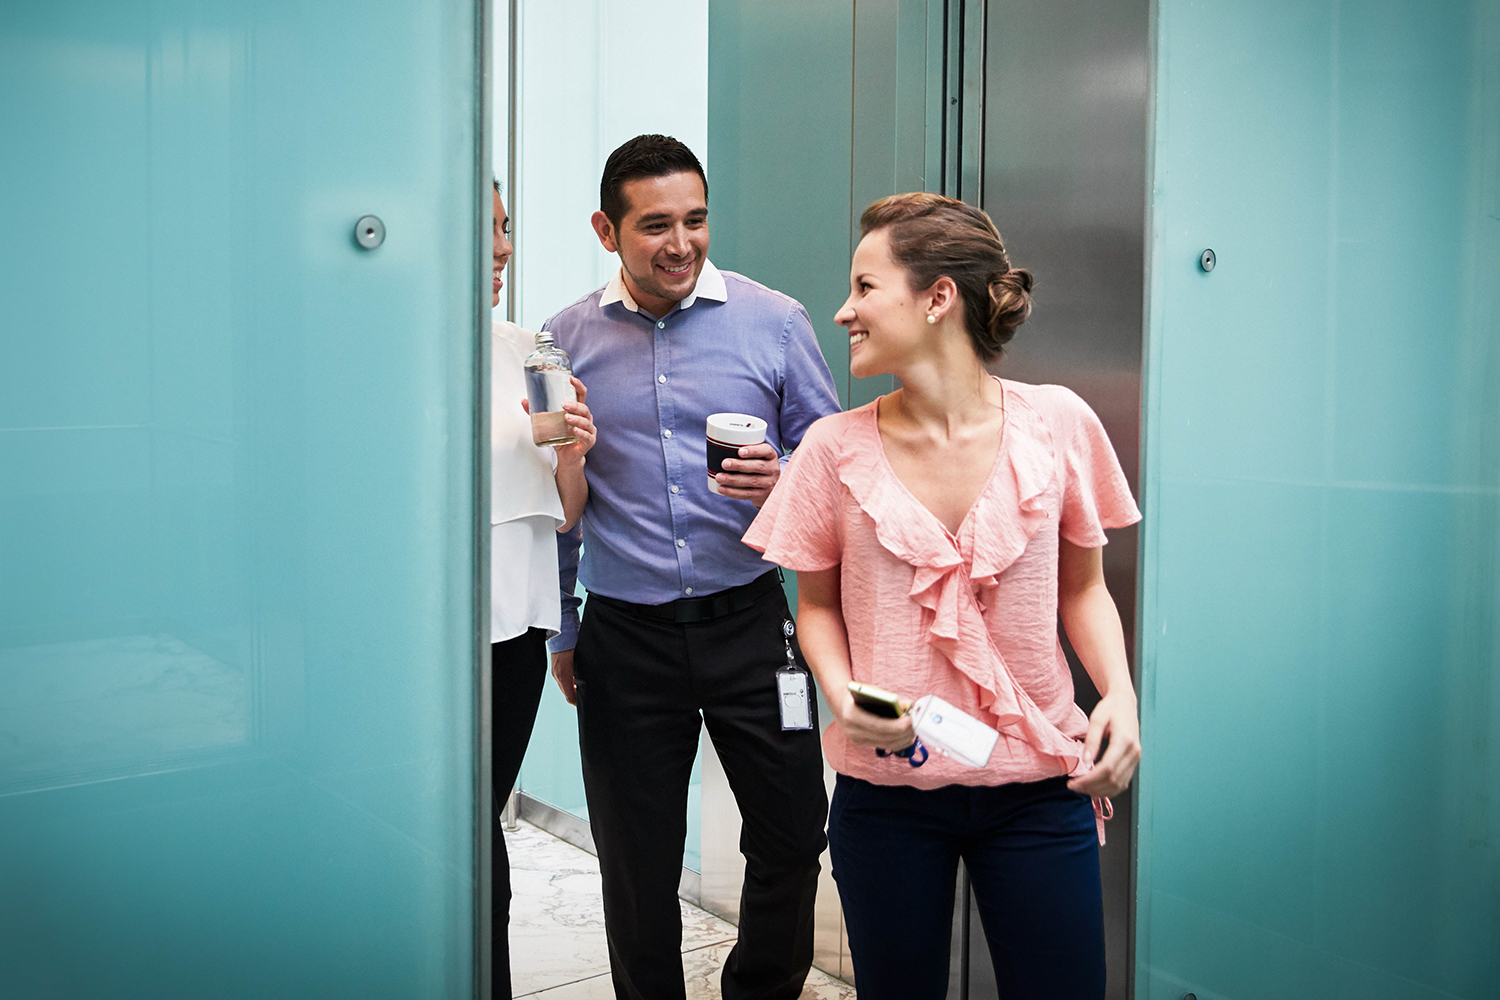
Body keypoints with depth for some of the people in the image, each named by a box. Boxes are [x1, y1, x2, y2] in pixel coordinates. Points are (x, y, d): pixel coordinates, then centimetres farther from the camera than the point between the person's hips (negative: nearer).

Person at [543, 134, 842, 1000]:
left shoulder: (774, 321, -1)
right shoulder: (568, 339, 3)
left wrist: (783, 480, -17)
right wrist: (560, 630, 11)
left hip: (747, 622, 0)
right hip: (624, 637, 1)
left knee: (792, 834, 7)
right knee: (637, 860, 10)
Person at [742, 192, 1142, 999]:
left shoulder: (1056, 423, -6)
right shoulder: (837, 447, -5)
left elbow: (1082, 587, 6)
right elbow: (818, 603, 6)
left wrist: (1120, 692, -10)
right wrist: (842, 695, -13)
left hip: (1037, 787, 0)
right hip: (885, 790, 0)